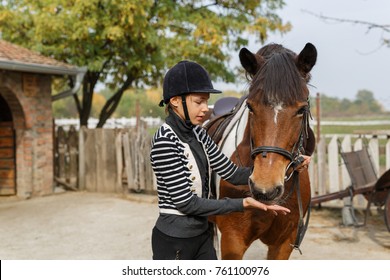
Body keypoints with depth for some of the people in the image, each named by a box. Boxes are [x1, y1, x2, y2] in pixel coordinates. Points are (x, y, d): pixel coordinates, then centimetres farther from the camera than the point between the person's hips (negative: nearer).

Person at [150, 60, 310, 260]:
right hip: (174, 242, -8)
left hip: (201, 235, 8)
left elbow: (233, 174, 3)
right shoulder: (164, 141, -21)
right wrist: (243, 204, -22)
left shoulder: (197, 133, 4)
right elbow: (186, 202, -23)